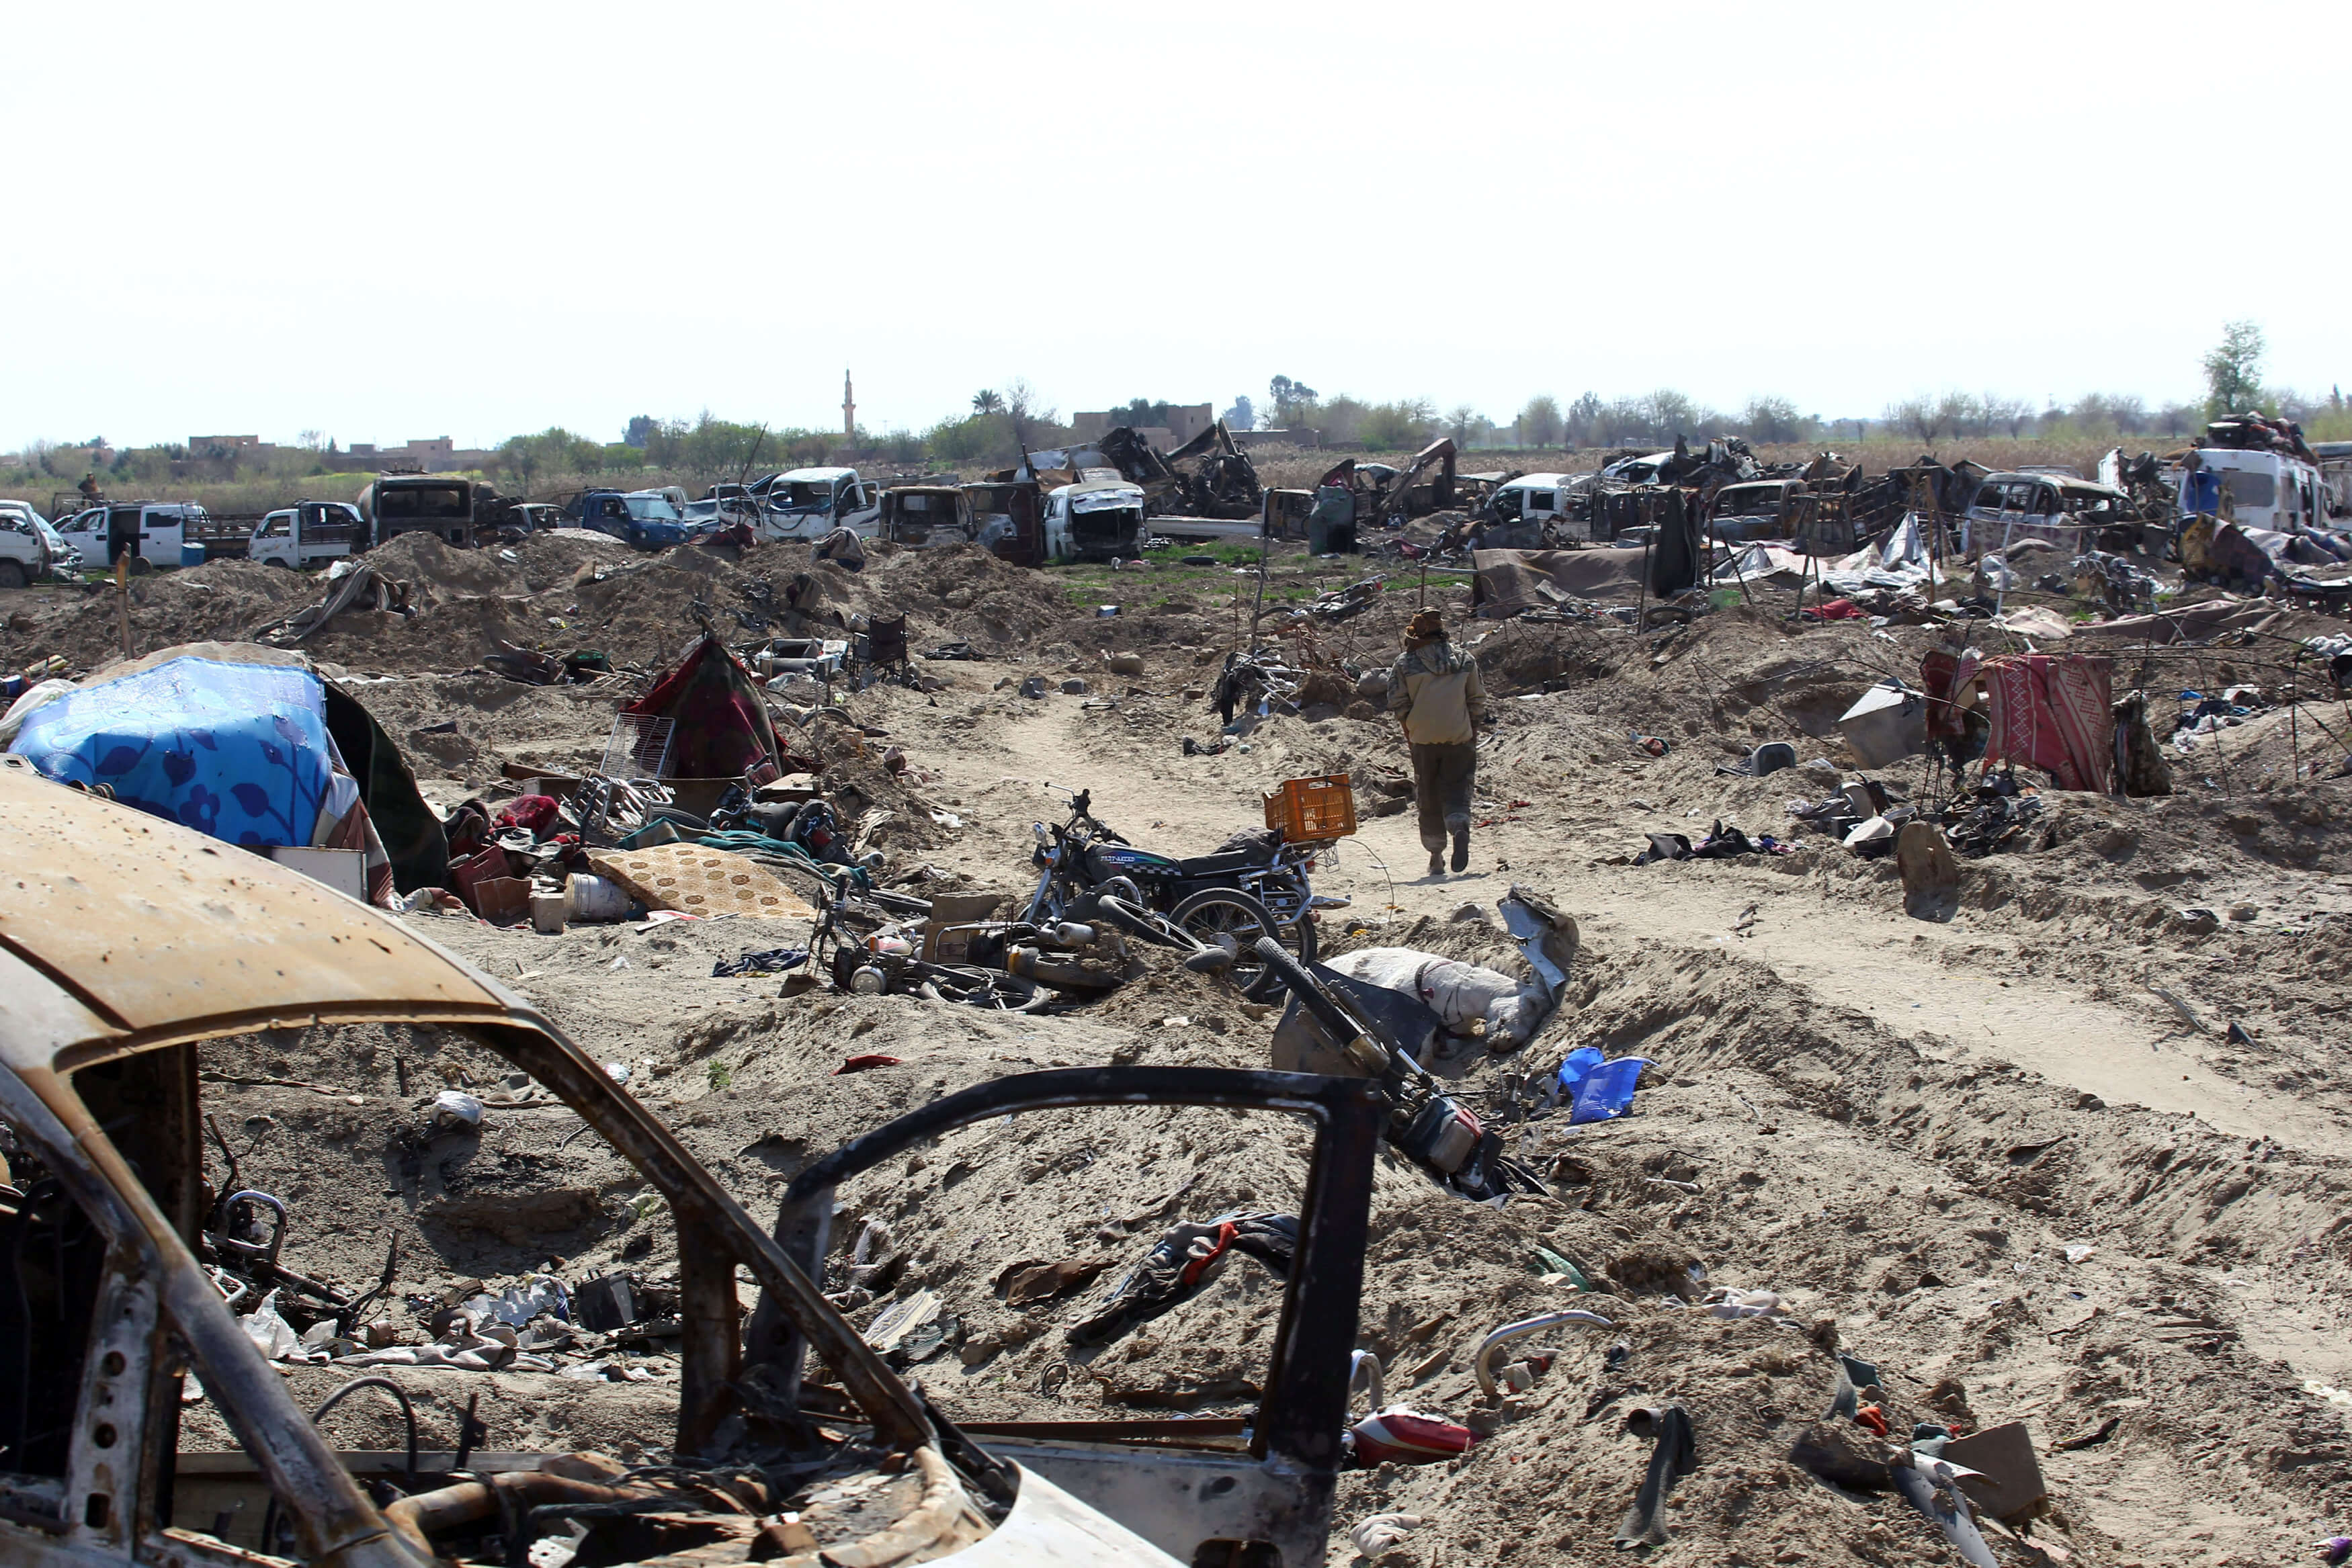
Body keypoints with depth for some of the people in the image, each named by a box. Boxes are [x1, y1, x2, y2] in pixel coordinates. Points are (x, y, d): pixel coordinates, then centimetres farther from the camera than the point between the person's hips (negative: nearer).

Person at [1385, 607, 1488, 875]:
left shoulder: (1405, 664, -4)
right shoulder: (1465, 661, 2)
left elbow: (1398, 703, -4)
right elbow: (1478, 701, 5)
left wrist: (1410, 732, 11)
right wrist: (1472, 733, 16)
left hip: (1424, 741, -1)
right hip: (1460, 739, 1)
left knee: (1429, 801, 10)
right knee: (1456, 792, 4)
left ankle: (1436, 858, 12)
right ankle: (1460, 827, -28)